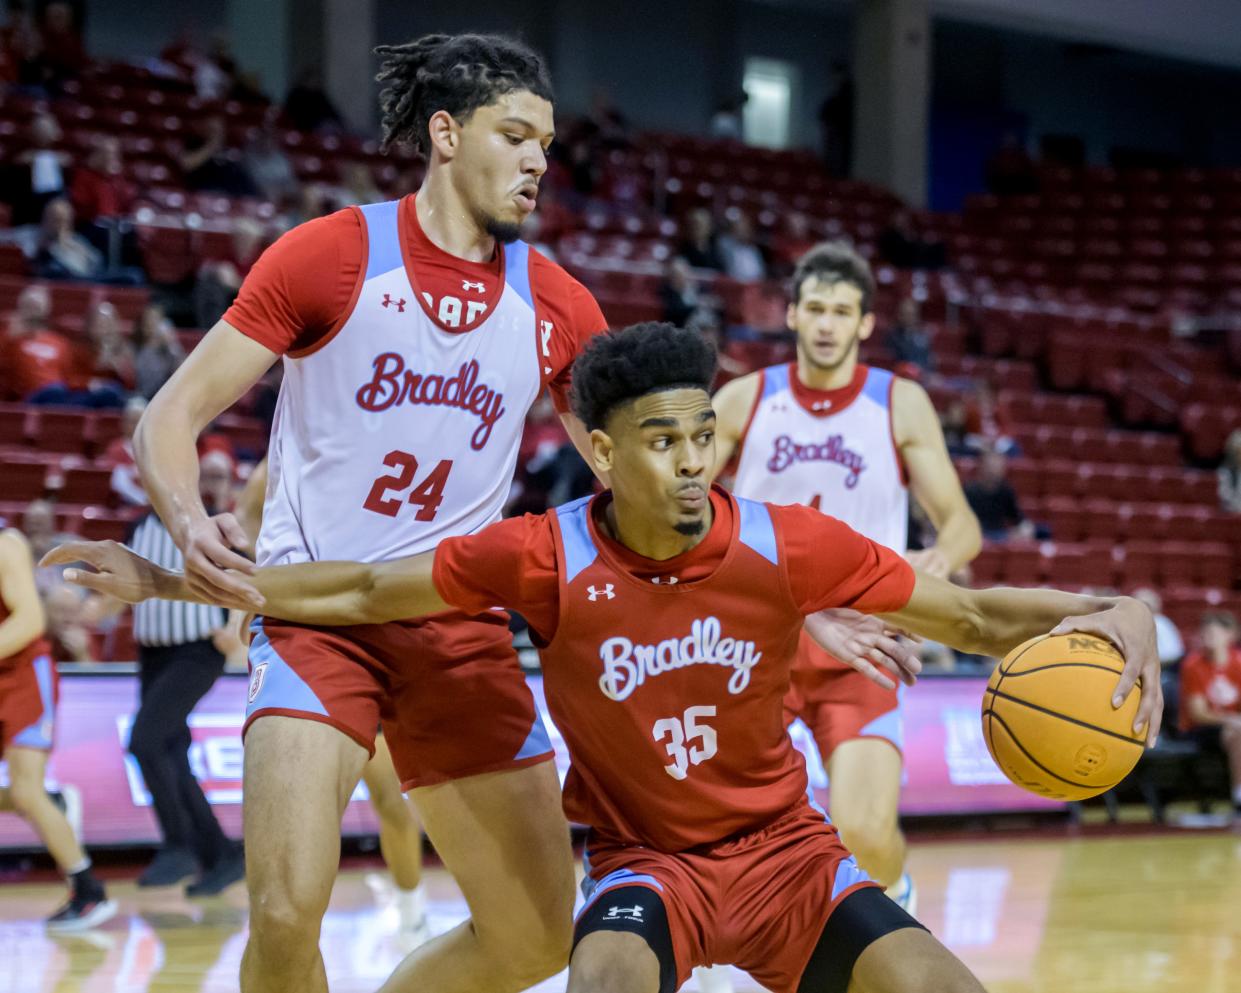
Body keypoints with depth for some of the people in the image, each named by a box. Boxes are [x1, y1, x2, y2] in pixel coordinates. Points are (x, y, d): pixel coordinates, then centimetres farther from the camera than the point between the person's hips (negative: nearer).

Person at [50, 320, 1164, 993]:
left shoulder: (790, 545, -14)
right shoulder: (549, 560, -15)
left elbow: (970, 611, -4)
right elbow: (365, 590, -4)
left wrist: (1111, 615, -21)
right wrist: (165, 581, -4)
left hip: (783, 847, 2)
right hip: (642, 860, -2)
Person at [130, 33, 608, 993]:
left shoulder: (556, 306, 5)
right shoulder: (330, 256, -6)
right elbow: (171, 416, -6)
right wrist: (190, 522, -28)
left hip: (461, 625, 5)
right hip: (314, 613, -5)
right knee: (289, 912, -21)